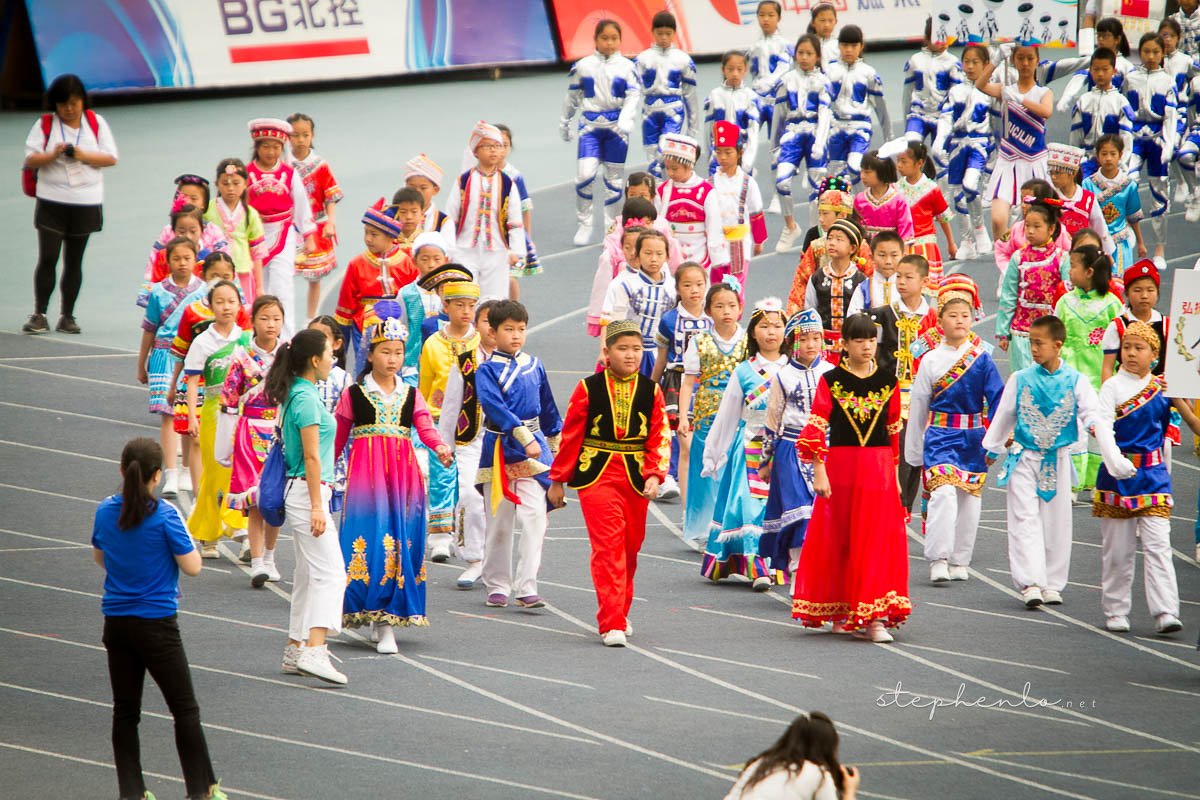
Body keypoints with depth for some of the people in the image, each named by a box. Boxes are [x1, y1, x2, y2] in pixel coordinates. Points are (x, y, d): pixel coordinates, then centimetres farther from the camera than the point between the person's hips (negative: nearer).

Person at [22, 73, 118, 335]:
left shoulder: (96, 122, 5)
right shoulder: (45, 124, 2)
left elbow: (111, 158, 0)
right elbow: (30, 160, -3)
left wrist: (83, 156, -16)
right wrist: (52, 155, -21)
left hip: (86, 202, 1)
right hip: (51, 202, -1)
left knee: (74, 261, 5)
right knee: (47, 258, -9)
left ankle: (67, 316, 10)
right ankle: (39, 316, -5)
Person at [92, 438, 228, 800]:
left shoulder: (106, 511, -1)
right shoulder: (165, 516, -17)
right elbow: (193, 566, -13)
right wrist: (184, 535, 3)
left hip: (116, 622, 5)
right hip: (157, 624, -5)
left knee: (125, 710, 11)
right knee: (185, 709, 6)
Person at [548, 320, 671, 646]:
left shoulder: (650, 391, 4)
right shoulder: (588, 389, -3)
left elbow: (659, 437, 2)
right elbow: (570, 435, 3)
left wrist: (654, 475, -12)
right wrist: (558, 479, 6)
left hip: (635, 478, 3)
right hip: (597, 475, -3)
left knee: (630, 547, 13)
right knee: (608, 546, -12)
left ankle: (619, 613, 33)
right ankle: (611, 624, -13)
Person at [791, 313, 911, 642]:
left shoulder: (887, 383, 7)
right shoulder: (831, 381, -1)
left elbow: (894, 432, 12)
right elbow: (815, 428, -5)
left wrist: (895, 474, 12)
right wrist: (819, 472, -11)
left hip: (879, 469, 2)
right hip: (840, 466, -2)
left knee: (878, 540, -5)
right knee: (838, 540, 5)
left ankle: (873, 618, -6)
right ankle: (837, 612, 19)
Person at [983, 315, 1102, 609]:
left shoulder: (1075, 381, -2)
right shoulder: (1021, 380, 0)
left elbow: (1090, 409, -11)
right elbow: (1003, 416, 10)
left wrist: (1095, 424, -34)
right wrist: (991, 449, 18)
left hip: (1058, 461, 0)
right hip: (1024, 459, 0)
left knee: (1056, 524, 6)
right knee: (1026, 521, -9)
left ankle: (1052, 583, 15)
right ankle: (1030, 582, -13)